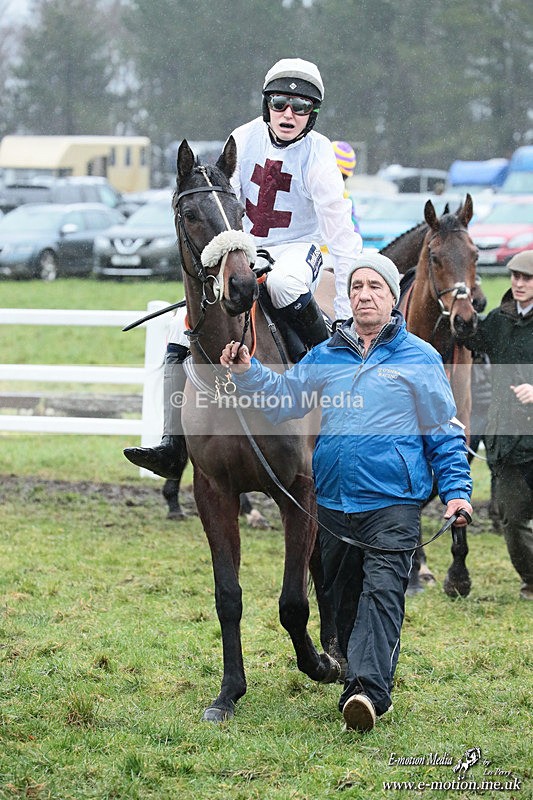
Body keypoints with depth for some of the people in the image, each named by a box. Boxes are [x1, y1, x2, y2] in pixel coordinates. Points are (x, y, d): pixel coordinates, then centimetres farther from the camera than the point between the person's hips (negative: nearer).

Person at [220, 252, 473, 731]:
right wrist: (247, 373, -3)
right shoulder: (325, 357, 14)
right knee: (343, 597, 11)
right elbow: (282, 399, 15)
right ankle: (359, 678, 24)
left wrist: (456, 489, -4)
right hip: (334, 502, 5)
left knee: (382, 592, -17)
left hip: (393, 502, -5)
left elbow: (444, 431, 6)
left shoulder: (420, 358, 4)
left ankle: (369, 689, -29)